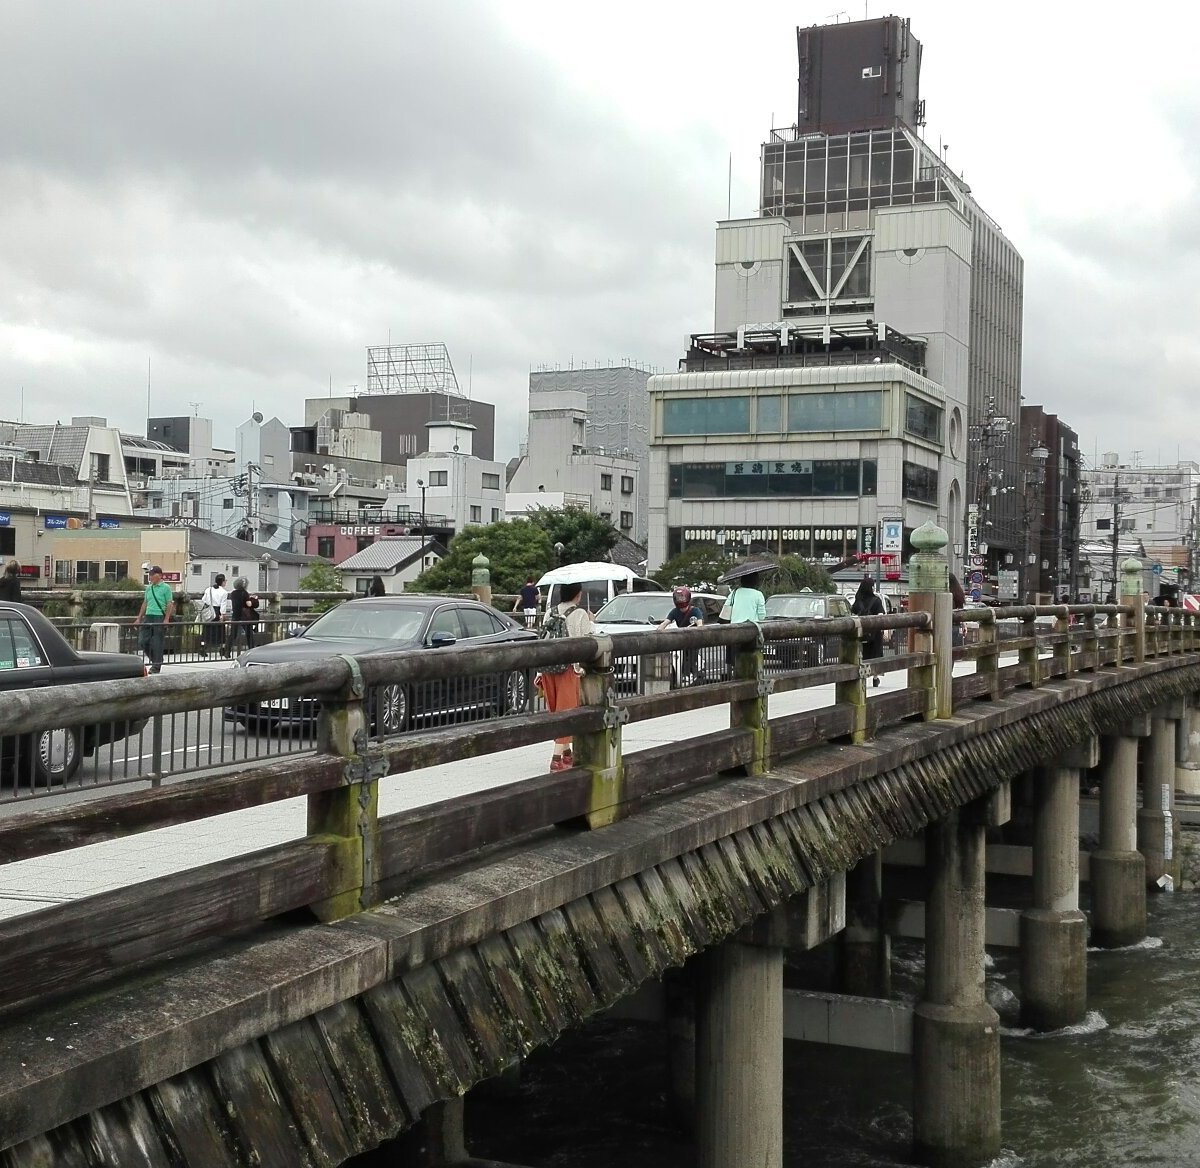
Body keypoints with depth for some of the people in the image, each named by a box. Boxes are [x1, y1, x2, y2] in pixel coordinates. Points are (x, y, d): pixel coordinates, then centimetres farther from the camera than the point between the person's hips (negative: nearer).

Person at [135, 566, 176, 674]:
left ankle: (156, 666, 6)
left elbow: (170, 604, -8)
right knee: (142, 641, 2)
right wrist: (139, 618, 17)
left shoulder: (166, 588, -3)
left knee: (157, 643, -3)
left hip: (159, 617, -6)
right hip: (148, 616, 6)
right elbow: (145, 604, 21)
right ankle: (154, 660, 20)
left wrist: (166, 619, -17)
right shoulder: (148, 588, 16)